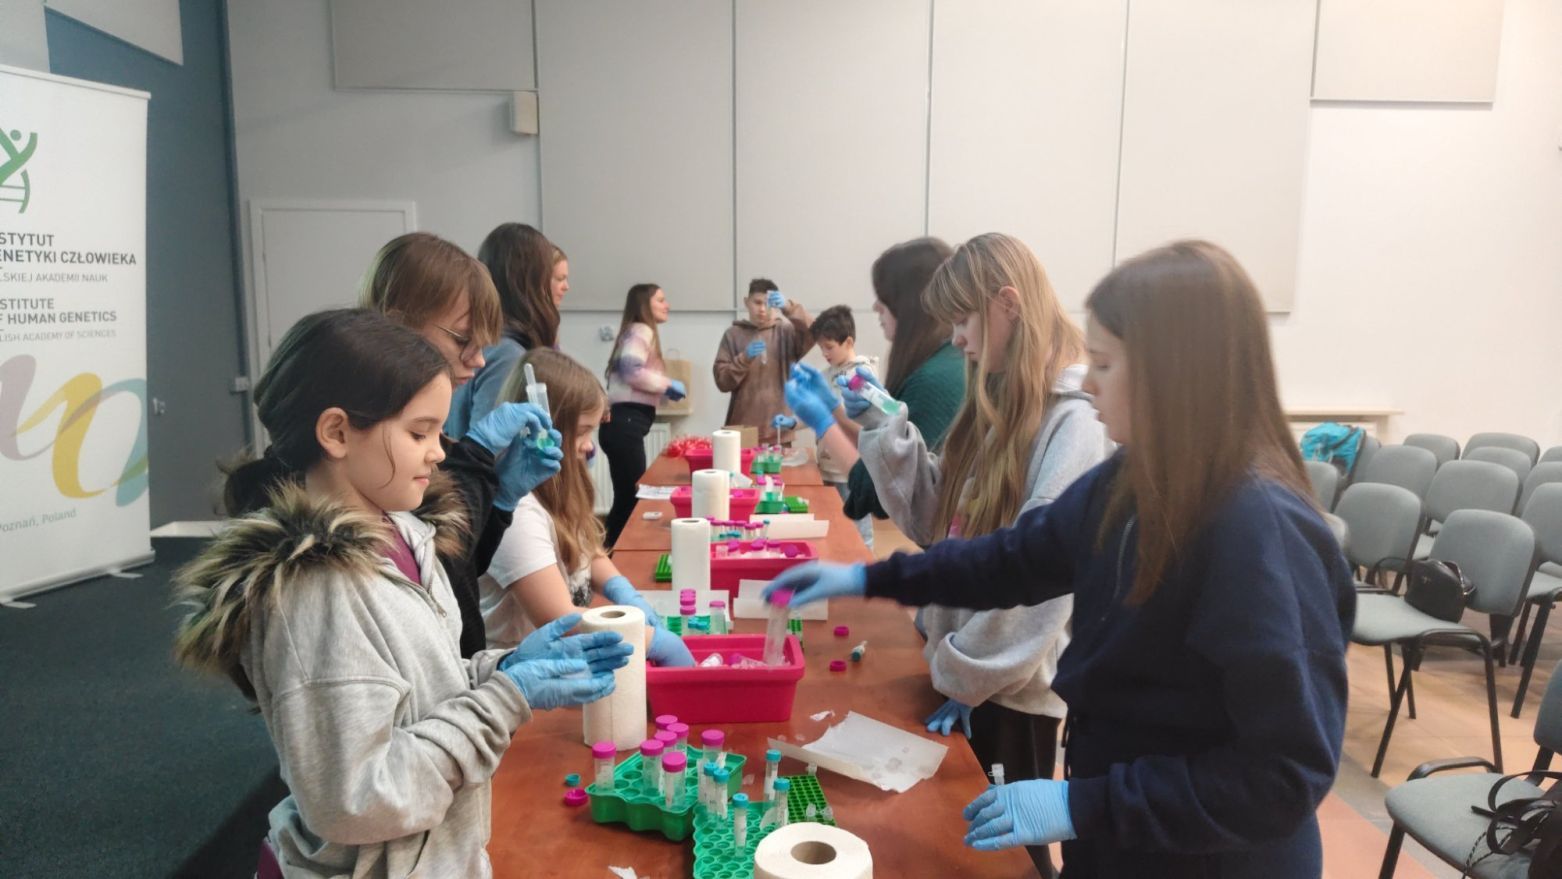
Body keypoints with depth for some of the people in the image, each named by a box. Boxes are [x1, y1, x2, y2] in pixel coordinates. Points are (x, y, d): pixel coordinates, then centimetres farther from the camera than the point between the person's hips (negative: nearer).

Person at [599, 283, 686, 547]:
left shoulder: (642, 332, 24)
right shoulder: (641, 331, -7)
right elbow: (632, 370, -22)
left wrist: (664, 390, 13)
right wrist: (668, 384, -11)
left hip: (625, 422, 10)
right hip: (626, 423, -10)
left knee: (627, 497, 13)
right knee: (631, 498, -8)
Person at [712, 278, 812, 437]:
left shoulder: (786, 331, 6)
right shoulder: (733, 334, 7)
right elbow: (722, 381, 0)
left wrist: (789, 308, -27)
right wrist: (744, 358, -15)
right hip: (743, 425, 0)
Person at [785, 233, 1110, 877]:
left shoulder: (1074, 423, -21)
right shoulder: (1000, 404, 7)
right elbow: (936, 519, 7)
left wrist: (967, 676, -15)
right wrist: (880, 427, -2)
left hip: (1011, 686, -8)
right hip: (961, 667, 8)